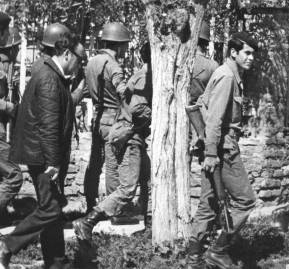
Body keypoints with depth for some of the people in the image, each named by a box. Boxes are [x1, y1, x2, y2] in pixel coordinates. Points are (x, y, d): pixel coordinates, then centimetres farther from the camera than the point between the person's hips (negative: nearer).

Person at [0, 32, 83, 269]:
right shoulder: (49, 80, -17)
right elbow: (49, 124, -22)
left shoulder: (53, 76, 15)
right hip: (41, 154, -11)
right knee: (49, 210, -7)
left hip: (42, 155, 11)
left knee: (52, 210, 13)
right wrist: (53, 161, -23)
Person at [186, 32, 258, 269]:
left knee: (209, 205, 10)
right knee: (245, 200, -3)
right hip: (223, 147, -10)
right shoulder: (227, 76, -14)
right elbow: (214, 117, -20)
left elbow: (203, 103, 20)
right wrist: (211, 153, -23)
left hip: (216, 148, 10)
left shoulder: (232, 76, 17)